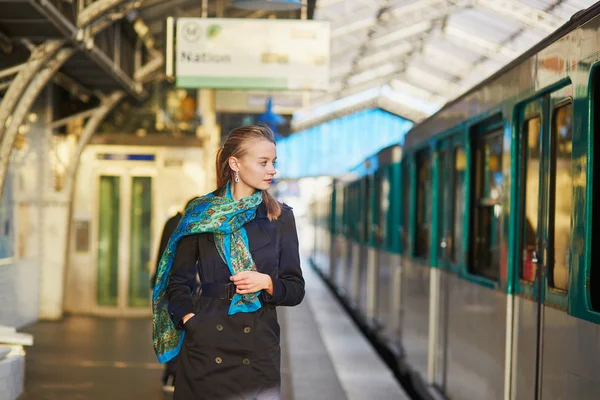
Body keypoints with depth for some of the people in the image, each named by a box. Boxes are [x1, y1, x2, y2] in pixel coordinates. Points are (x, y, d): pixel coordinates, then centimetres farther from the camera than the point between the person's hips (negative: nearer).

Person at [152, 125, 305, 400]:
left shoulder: (280, 217, 6)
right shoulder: (201, 213, 4)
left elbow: (295, 290, 7)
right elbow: (178, 281, 7)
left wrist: (266, 282, -12)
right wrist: (188, 317, -9)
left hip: (259, 349, 1)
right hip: (205, 346, -1)